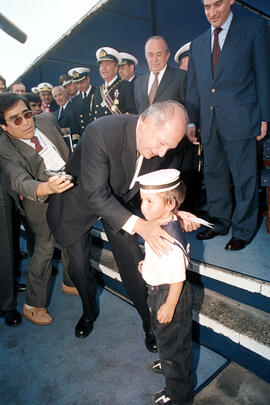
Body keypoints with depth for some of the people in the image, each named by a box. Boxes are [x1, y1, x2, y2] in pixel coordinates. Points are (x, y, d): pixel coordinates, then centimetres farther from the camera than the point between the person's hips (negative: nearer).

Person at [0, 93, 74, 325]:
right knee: (45, 247, -2)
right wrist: (45, 188, -60)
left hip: (68, 187, 6)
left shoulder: (47, 120, -8)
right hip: (40, 201, -6)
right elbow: (20, 182, -41)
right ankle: (33, 305, 17)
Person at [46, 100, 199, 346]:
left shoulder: (165, 150, -22)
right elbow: (96, 195, -39)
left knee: (133, 264, 2)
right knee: (79, 266, 9)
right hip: (81, 198, -2)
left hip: (120, 200, 3)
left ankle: (150, 321, 26)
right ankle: (89, 312, 40)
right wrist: (138, 224, -49)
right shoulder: (101, 132, -38)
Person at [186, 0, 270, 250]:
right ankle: (219, 223, 25)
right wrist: (192, 121, 8)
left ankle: (243, 231, 14)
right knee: (214, 175, 10)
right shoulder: (197, 44, 19)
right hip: (209, 122, 5)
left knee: (243, 177, 0)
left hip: (239, 120, -4)